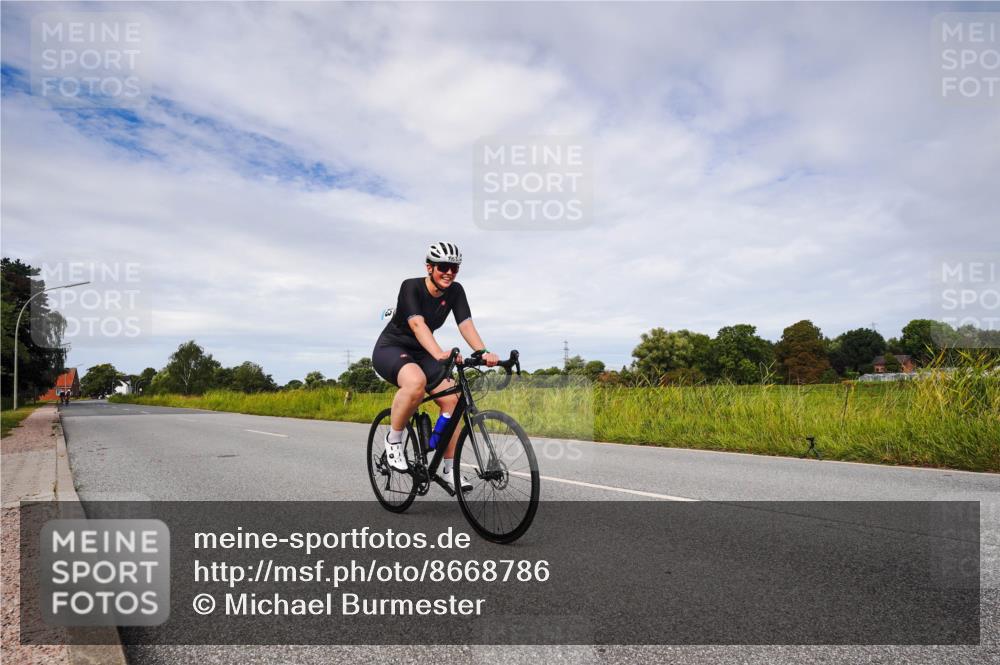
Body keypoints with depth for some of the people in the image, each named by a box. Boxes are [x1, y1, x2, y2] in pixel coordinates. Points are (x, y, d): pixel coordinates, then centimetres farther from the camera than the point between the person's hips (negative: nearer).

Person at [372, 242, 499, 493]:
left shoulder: (455, 291, -7)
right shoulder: (411, 287, -23)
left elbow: (466, 324, -19)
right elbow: (417, 324, -38)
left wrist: (483, 352, -38)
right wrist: (439, 354, -54)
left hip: (420, 353, 6)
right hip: (390, 349, -6)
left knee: (451, 399, -12)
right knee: (416, 381, -38)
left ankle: (449, 469, 1)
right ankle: (393, 440, -15)